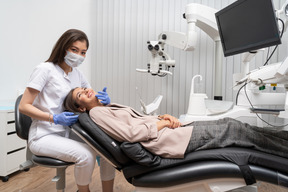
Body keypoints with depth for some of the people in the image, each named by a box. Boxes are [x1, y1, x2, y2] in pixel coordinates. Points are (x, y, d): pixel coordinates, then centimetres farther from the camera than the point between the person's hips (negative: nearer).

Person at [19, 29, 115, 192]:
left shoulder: (77, 74, 11)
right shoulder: (45, 69, -8)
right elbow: (24, 106, -10)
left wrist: (104, 100, -12)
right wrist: (55, 119, -23)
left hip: (68, 132, 6)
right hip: (44, 136, -6)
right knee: (86, 154, -28)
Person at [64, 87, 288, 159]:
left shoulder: (110, 106, 20)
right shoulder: (97, 113, -5)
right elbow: (130, 133, -17)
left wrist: (163, 116, 3)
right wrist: (161, 124, -10)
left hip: (164, 129, 8)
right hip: (164, 140, -8)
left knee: (229, 123, 4)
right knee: (235, 130, -7)